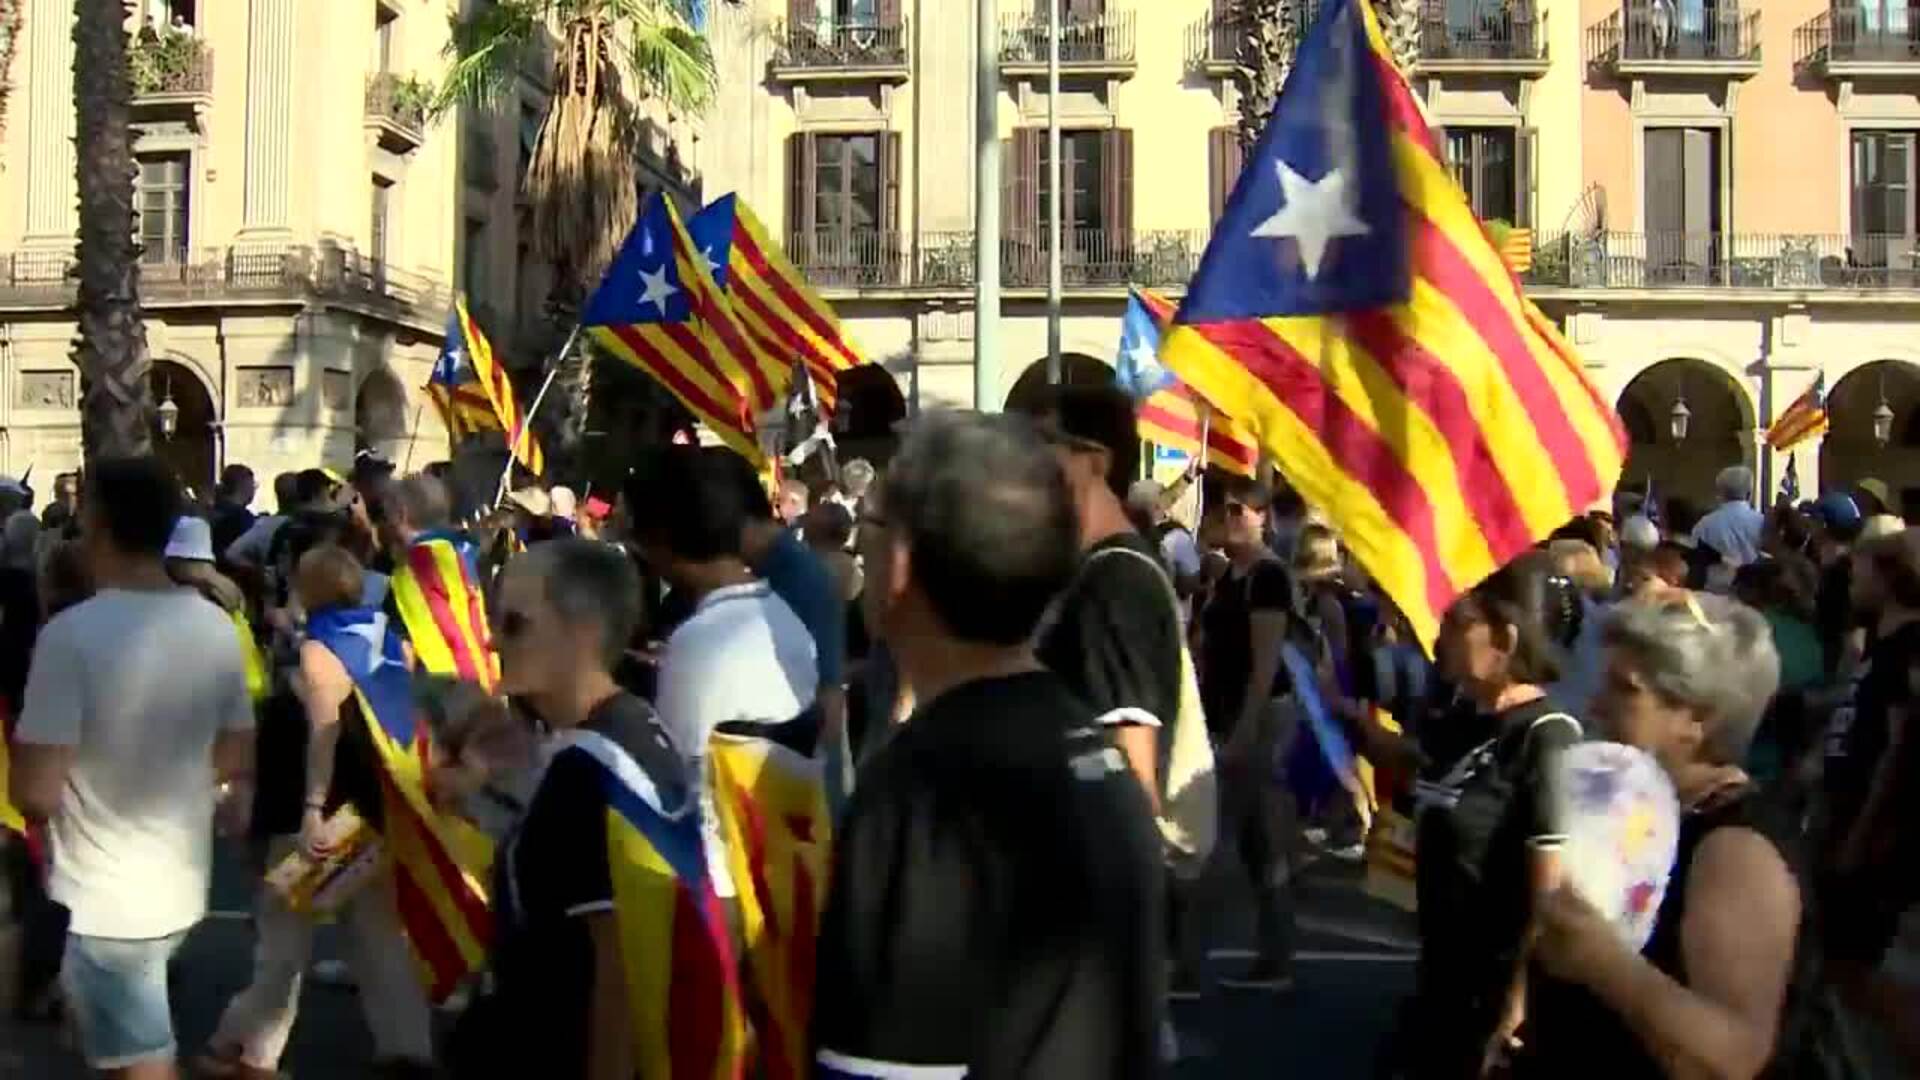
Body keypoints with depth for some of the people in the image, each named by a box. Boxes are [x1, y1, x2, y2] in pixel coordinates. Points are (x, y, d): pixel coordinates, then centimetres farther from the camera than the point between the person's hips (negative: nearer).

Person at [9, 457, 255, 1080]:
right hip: (183, 888, 6)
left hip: (102, 905, -6)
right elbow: (237, 763, 9)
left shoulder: (72, 632, -20)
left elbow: (36, 795, -20)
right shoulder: (217, 627, -1)